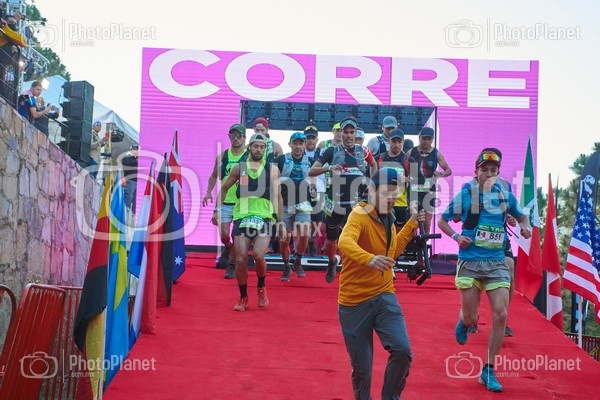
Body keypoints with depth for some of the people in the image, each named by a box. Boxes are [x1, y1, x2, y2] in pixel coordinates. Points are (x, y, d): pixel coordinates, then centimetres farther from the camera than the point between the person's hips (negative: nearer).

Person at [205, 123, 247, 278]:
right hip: (225, 202, 2)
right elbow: (214, 175, 18)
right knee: (224, 235, -3)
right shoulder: (222, 156, 5)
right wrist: (208, 192, 5)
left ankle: (232, 265, 19)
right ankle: (227, 248, 32)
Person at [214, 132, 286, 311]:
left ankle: (261, 287, 9)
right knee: (241, 260, -3)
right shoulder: (239, 167, 10)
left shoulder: (272, 169, 8)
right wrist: (218, 209, 9)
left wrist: (281, 222, 8)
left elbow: (277, 196, 10)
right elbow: (224, 188, 20)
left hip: (264, 218, -1)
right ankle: (243, 298, 17)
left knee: (258, 255, -21)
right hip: (242, 217, 1)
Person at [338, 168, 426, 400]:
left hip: (384, 296, 5)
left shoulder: (387, 219, 9)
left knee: (402, 350, -15)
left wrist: (412, 223, 19)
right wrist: (369, 259, -55)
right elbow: (345, 243, -37)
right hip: (354, 302, -5)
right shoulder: (359, 215, -15)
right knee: (361, 368, 4)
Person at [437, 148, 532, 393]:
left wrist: (526, 226, 0)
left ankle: (488, 372, 4)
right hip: (470, 262, -2)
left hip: (497, 263, 2)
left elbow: (521, 216, 23)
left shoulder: (506, 195, 5)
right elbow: (442, 221, 6)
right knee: (471, 319, 0)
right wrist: (456, 237, -12)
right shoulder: (465, 194, -3)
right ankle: (463, 321, 41)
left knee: (500, 315, -10)